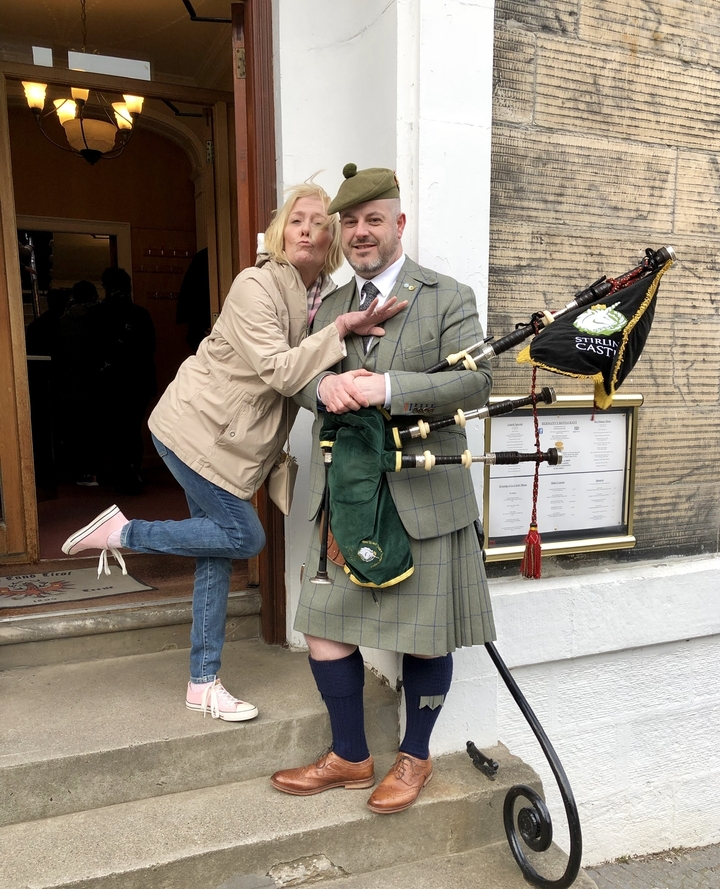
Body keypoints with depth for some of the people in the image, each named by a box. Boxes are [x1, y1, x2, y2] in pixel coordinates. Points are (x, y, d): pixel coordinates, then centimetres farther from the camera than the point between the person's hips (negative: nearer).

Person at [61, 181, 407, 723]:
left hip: (228, 437, 8)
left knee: (219, 550, 8)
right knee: (245, 537, -8)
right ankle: (121, 532, 8)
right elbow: (279, 372, -26)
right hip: (196, 429, -8)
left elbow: (312, 375, 8)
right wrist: (340, 331, -31)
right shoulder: (256, 286, -18)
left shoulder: (326, 296, 6)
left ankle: (204, 683, 19)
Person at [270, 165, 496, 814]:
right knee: (325, 627, 8)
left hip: (422, 495, -4)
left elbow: (476, 381, -12)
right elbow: (301, 375, 11)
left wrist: (387, 387, -25)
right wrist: (324, 387, -14)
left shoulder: (447, 298, -1)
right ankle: (350, 757, 31)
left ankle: (415, 757, 34)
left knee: (424, 636, 8)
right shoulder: (330, 306, 14)